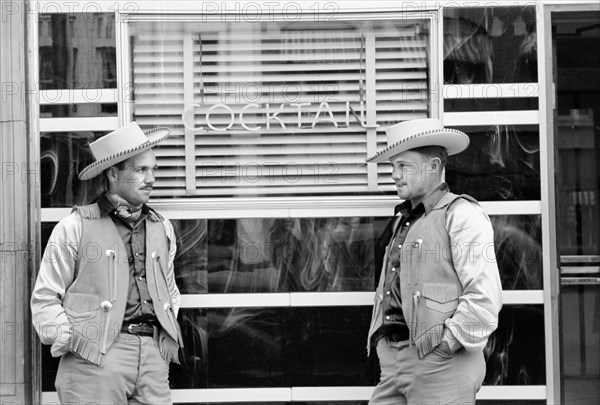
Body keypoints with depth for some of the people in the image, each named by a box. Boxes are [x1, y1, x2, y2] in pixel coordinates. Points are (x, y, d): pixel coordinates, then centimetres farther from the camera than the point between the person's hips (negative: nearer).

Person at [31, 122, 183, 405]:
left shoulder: (162, 229, 17)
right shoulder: (75, 228, 1)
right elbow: (45, 299, 2)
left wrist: (169, 337, 14)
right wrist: (70, 340, -6)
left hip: (154, 355, 4)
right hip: (96, 358, -4)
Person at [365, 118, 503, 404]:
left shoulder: (461, 215, -5)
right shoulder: (404, 220, 21)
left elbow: (485, 298, -14)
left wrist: (446, 346, -15)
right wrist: (380, 342, 9)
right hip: (392, 364, 7)